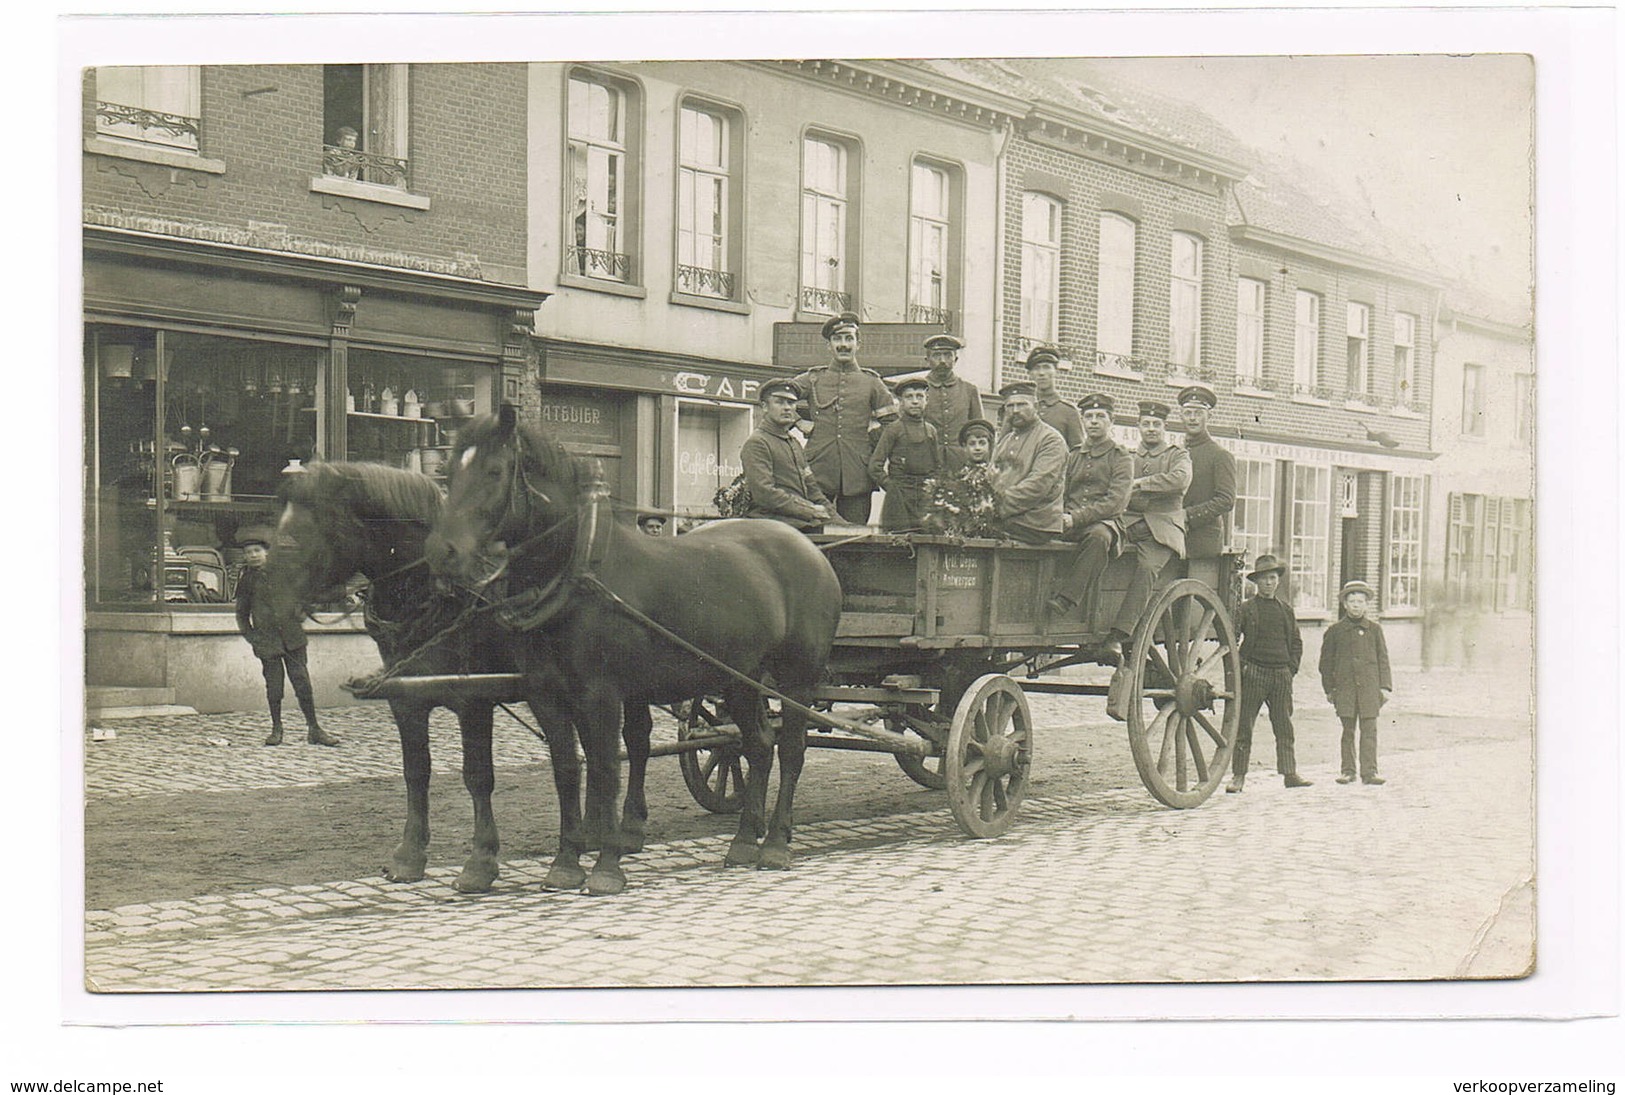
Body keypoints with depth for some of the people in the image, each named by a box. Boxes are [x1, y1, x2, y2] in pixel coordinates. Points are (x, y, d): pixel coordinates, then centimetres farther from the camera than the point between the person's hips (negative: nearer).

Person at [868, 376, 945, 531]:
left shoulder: (931, 431, 12)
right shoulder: (893, 429, 0)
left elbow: (939, 466, 18)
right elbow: (875, 466, -2)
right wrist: (891, 487, -6)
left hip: (926, 499, 4)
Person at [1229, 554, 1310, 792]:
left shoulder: (1286, 610, 14)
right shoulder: (1246, 609, 0)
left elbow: (1296, 642, 19)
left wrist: (1292, 667, 7)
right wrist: (1240, 667, -10)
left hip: (1282, 674, 4)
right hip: (1253, 673, -4)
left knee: (1284, 726, 6)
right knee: (1244, 726, -2)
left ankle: (1289, 772, 11)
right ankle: (1238, 775, 1)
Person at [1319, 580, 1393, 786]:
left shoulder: (1374, 629, 8)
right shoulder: (1335, 630, 6)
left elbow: (1382, 659, 10)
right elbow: (1326, 661, 10)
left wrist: (1385, 686, 3)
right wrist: (1329, 689, 7)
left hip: (1369, 686, 0)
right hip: (1345, 686, 0)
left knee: (1369, 729, -3)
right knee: (1348, 730, 4)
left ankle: (1369, 772, -1)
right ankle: (1348, 771, 11)